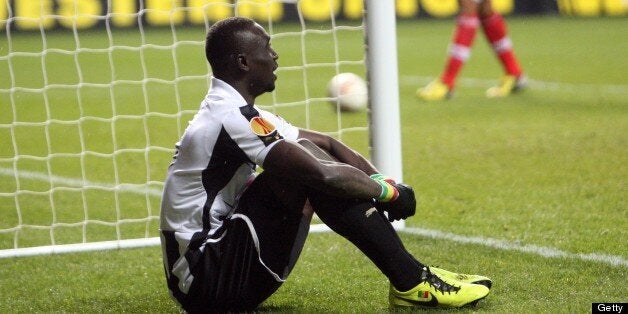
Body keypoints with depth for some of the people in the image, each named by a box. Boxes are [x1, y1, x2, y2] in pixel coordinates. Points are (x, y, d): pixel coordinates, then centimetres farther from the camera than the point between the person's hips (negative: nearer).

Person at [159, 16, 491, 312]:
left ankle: (411, 276, 3)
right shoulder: (230, 117, -18)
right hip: (205, 280, -10)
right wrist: (389, 191, -9)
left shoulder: (236, 112, 15)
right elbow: (324, 174, -24)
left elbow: (329, 145, 16)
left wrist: (380, 183, 0)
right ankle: (411, 282, -14)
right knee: (307, 163, -17)